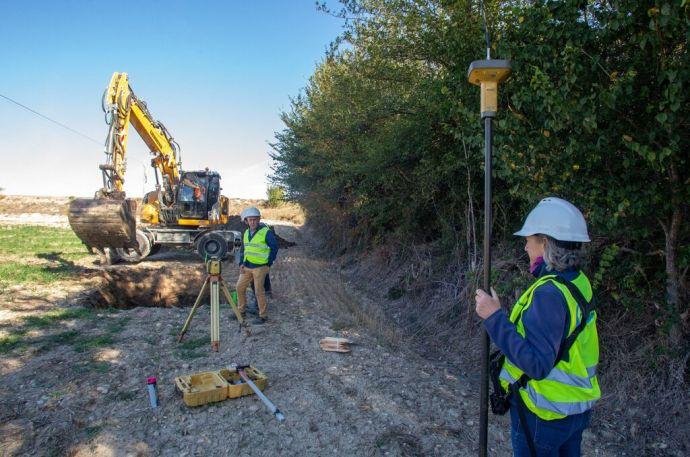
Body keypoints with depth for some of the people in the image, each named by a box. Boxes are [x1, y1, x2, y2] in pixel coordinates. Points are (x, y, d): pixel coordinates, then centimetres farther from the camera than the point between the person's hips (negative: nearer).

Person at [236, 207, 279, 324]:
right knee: (240, 287, 12)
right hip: (247, 267, 7)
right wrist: (241, 263, 7)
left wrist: (269, 264, -8)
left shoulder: (266, 232, -11)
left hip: (260, 267, -7)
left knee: (259, 291, -2)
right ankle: (241, 311, 30)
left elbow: (274, 248, -8)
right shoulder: (246, 233, 10)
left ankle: (263, 316, 11)